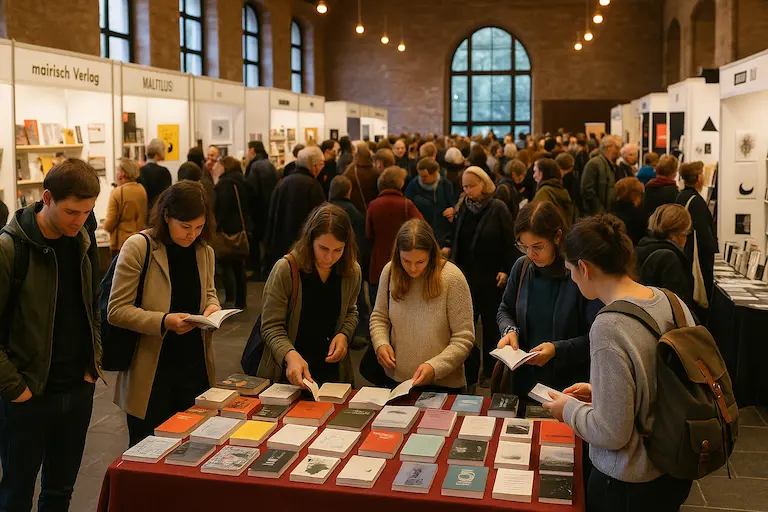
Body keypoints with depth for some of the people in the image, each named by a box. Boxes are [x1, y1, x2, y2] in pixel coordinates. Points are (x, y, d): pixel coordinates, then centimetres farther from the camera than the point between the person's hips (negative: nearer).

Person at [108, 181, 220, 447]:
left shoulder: (204, 251, 4)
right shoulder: (138, 247, -12)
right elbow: (116, 310, -13)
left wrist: (213, 307, -5)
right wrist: (164, 321, -27)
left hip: (195, 367, 5)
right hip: (150, 372, -4)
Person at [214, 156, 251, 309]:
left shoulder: (225, 183, -12)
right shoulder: (242, 182, 13)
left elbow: (223, 209, -18)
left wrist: (217, 229, -15)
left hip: (229, 229, -8)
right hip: (242, 229, 8)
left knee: (227, 264, -5)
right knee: (239, 265, 13)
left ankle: (231, 300, -10)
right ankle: (241, 301, 18)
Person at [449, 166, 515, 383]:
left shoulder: (498, 208, -8)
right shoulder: (463, 208, 5)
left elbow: (509, 242, -8)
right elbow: (457, 240, 11)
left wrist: (506, 270, -12)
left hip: (491, 276, -3)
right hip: (467, 275, 4)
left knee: (491, 325, 9)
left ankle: (490, 370, 22)